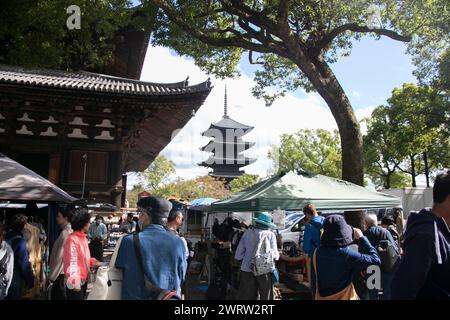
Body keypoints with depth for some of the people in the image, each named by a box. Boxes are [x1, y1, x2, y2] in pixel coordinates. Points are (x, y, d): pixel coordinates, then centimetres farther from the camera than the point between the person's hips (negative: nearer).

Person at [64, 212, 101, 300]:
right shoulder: (72, 240, -19)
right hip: (75, 283, -9)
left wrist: (93, 261, 4)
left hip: (83, 280, 9)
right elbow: (71, 262, -23)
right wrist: (74, 283, -24)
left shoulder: (83, 238, 9)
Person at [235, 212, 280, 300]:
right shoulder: (271, 235, -2)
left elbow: (238, 255, 2)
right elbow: (275, 256, -1)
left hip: (247, 270, 1)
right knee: (266, 296, 13)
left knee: (246, 296, 9)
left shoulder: (247, 233, 3)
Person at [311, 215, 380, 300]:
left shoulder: (317, 253, -11)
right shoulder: (346, 254, -25)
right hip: (344, 297, -4)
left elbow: (314, 281, -1)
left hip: (322, 297, 4)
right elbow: (375, 260, -18)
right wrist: (361, 238, -10)